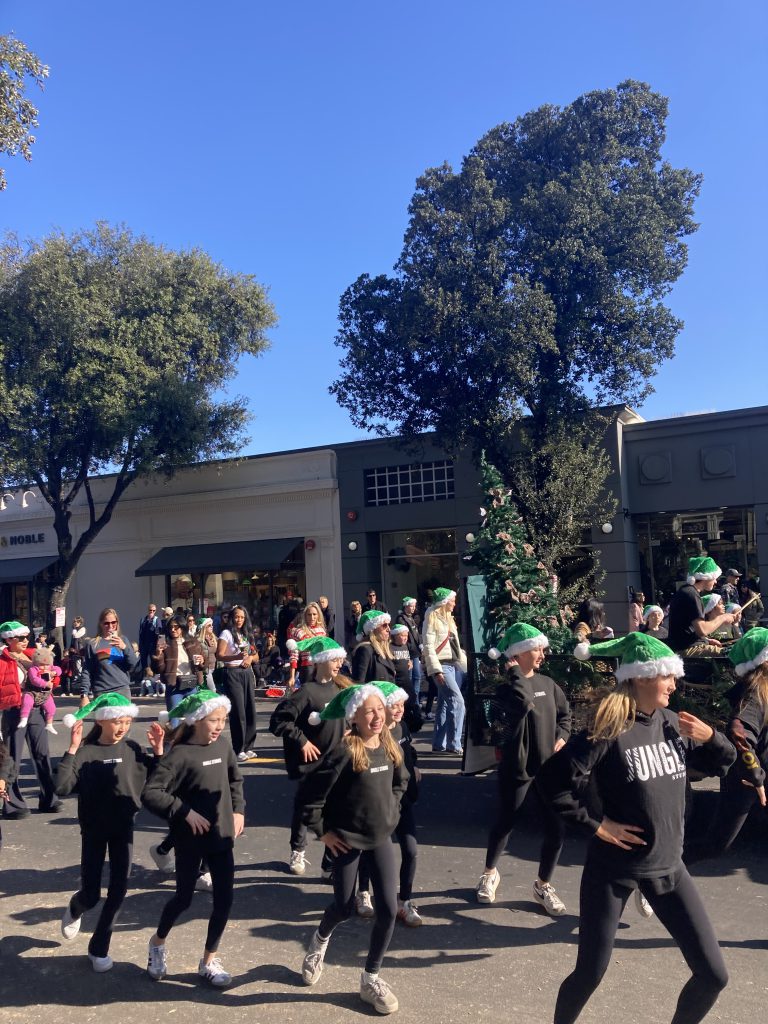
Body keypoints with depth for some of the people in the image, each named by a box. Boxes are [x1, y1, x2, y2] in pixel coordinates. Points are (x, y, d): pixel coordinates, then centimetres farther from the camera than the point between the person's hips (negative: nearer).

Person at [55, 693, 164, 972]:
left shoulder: (132, 750, -6)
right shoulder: (85, 751, -14)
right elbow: (62, 788, -23)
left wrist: (158, 750, -14)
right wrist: (72, 750, -28)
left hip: (124, 827, 2)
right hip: (93, 829, -2)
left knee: (118, 891, 4)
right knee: (91, 894, 7)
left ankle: (99, 948, 27)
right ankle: (75, 911, 45)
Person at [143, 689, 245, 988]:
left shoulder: (223, 744, -1)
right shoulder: (181, 753, -19)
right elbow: (150, 793, -24)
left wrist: (238, 809, 5)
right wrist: (185, 812, -23)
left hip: (221, 835, 5)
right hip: (190, 839, -5)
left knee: (224, 899, 5)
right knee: (184, 898, 10)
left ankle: (209, 960, 25)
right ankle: (158, 944, 41)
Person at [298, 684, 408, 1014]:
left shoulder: (390, 748, -4)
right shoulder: (345, 752, -23)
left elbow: (400, 782, 18)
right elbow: (311, 795, -21)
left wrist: (391, 811, 9)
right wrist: (322, 832, -14)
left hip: (380, 838, 5)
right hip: (347, 839, -5)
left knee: (388, 909, 0)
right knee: (344, 907, 10)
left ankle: (370, 978, 21)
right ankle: (320, 940, 46)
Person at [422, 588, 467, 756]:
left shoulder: (448, 618, 17)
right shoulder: (432, 619, -8)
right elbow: (428, 646, -15)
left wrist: (465, 663, 16)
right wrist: (436, 670, -21)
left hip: (452, 664, 8)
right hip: (441, 665, -8)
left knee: (445, 704, 9)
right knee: (457, 701, -14)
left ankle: (439, 744, 14)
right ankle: (454, 744, -10)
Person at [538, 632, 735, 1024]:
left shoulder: (672, 723, 0)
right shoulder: (608, 731, -20)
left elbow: (717, 765, 13)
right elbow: (550, 780, -21)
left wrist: (711, 737, -7)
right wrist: (593, 824, -17)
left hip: (667, 865, 6)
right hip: (613, 867, -5)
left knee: (713, 974, 9)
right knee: (589, 974, 6)